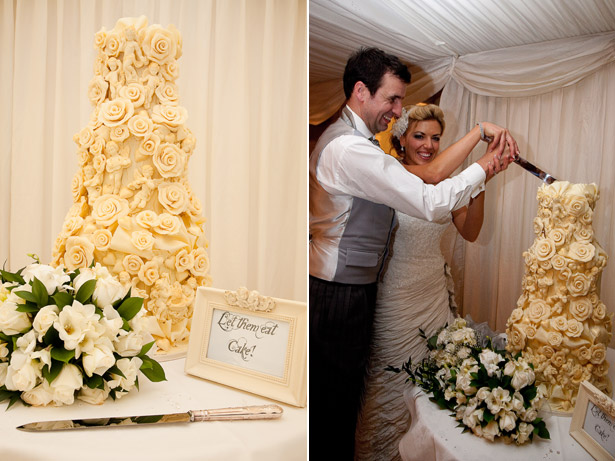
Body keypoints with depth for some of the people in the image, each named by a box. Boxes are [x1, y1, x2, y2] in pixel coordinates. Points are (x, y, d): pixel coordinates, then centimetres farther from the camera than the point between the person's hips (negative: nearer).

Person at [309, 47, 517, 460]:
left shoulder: (354, 139, 12)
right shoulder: (350, 149, -22)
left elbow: (426, 176, 7)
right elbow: (430, 204, -22)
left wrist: (479, 131, 1)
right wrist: (484, 166, -7)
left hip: (348, 288, 10)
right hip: (340, 297, -10)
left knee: (341, 396, 23)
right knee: (336, 399, 7)